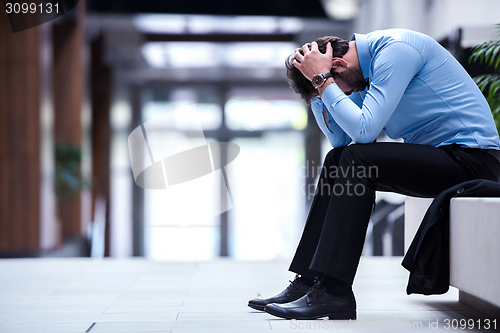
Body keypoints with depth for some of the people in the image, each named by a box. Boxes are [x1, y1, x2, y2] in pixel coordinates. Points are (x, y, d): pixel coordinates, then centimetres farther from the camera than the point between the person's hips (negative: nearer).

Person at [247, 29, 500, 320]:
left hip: (472, 157, -10)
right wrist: (318, 89, 3)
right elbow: (342, 139, 13)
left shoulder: (395, 49, -17)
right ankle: (309, 281, 1)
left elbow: (363, 130, -25)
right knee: (337, 159, 5)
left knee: (357, 159, -22)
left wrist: (323, 81, -17)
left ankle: (332, 290, -22)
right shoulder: (367, 69, 13)